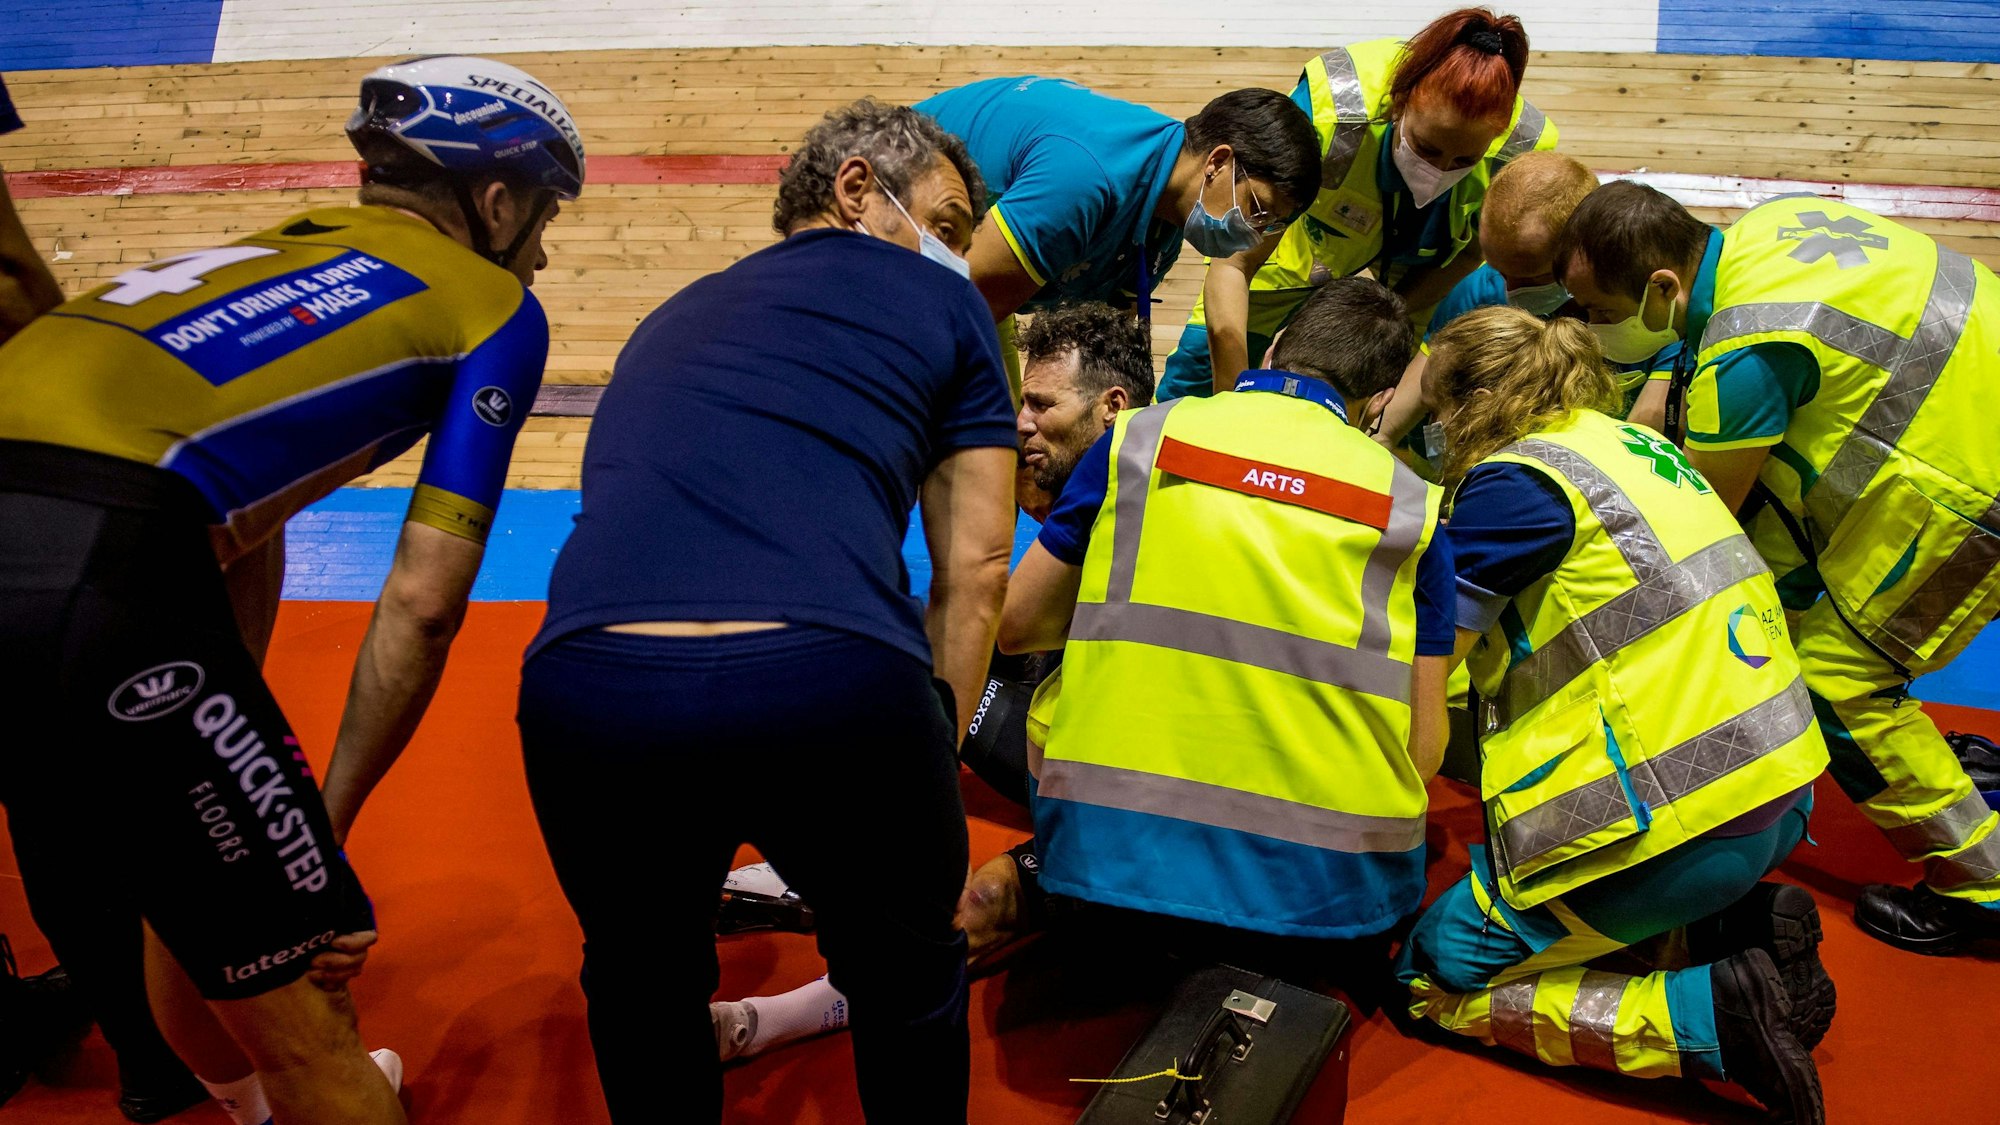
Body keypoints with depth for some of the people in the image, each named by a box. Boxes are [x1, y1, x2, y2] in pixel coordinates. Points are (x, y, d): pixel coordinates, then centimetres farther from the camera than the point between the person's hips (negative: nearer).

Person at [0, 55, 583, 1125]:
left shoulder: (279, 249, 29)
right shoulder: (495, 304, 10)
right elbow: (422, 602, 3)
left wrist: (250, 775, 31)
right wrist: (325, 817, 12)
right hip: (90, 570, -8)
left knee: (184, 898, 32)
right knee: (303, 1016, 7)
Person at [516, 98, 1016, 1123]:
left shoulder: (671, 319, 34)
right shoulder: (939, 303, 21)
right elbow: (975, 567, 15)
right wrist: (931, 756, 24)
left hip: (588, 686, 4)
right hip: (832, 681, -3)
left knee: (641, 981, 32)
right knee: (909, 978, 26)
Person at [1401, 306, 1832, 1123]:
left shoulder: (1515, 479, -11)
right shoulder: (1629, 441, 14)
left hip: (1680, 817, -9)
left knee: (1432, 975, 2)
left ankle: (1709, 1016, -9)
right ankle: (1741, 927, 9)